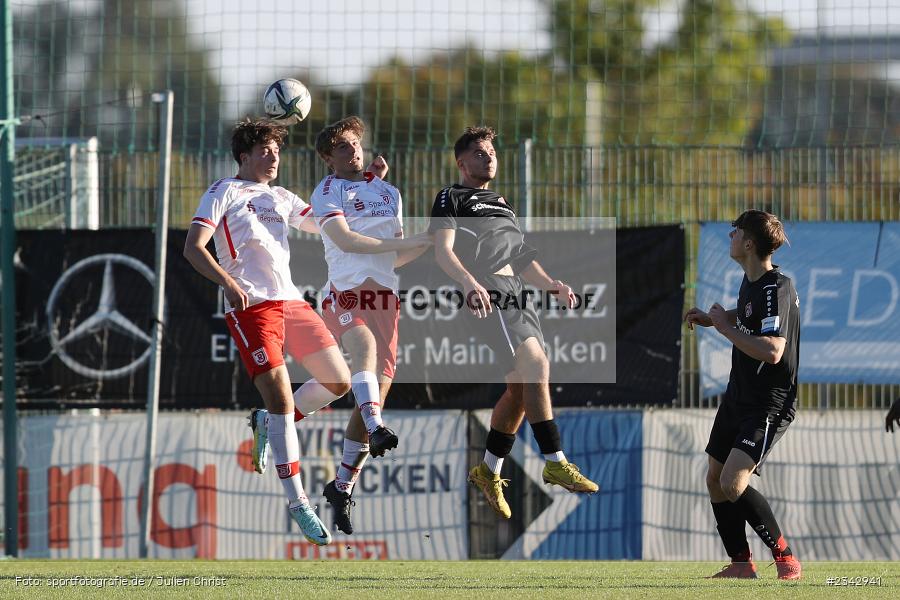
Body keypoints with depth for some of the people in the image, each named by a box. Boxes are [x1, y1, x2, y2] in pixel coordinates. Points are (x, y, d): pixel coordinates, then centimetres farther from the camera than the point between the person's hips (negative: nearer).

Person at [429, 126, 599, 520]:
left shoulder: (501, 203, 31)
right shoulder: (452, 198, 8)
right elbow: (443, 251, -7)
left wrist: (550, 284, 9)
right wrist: (469, 282, -26)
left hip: (518, 294, 8)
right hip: (489, 293, -8)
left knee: (521, 387, 3)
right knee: (536, 367, -21)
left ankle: (489, 471, 14)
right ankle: (555, 463, -23)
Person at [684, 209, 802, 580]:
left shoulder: (776, 289, -22)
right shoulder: (750, 281, 8)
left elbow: (772, 351, -33)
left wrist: (726, 328, -23)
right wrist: (712, 320, 17)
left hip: (768, 405, -10)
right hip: (738, 397, 10)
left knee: (733, 482, -21)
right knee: (715, 480, 10)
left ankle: (784, 556, -9)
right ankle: (741, 564, 20)